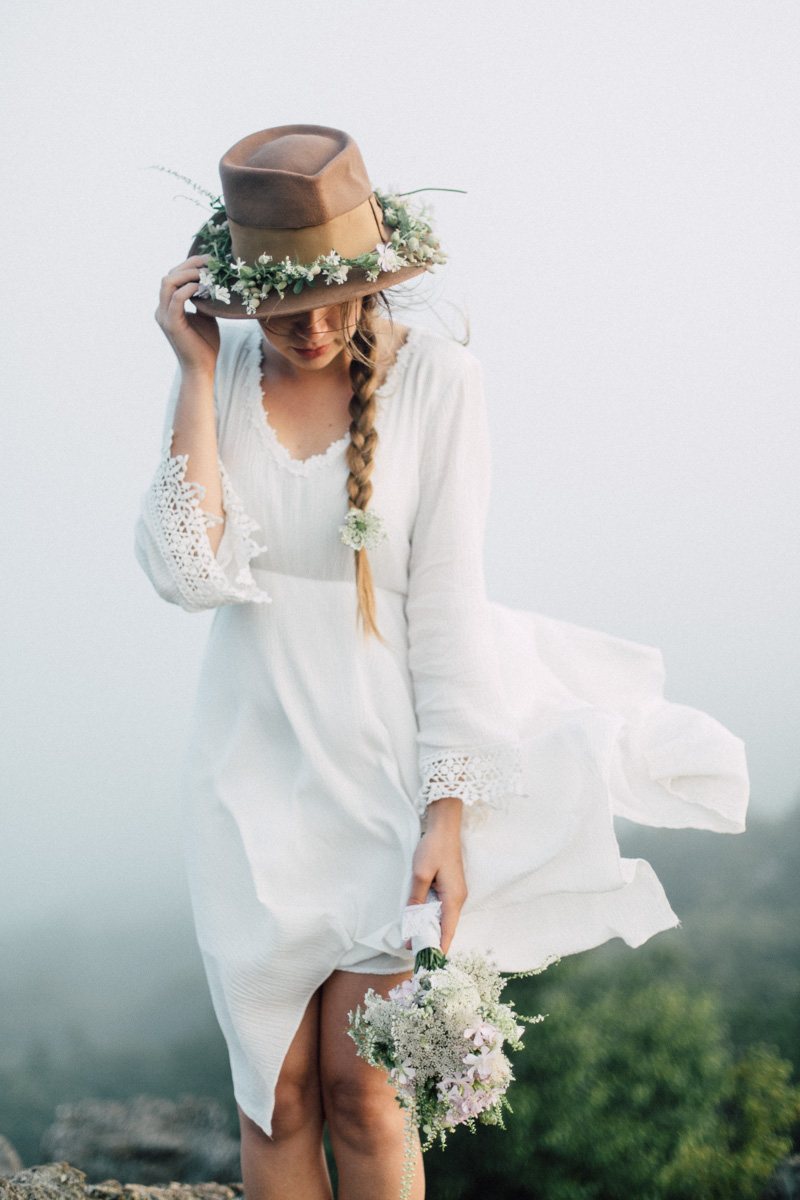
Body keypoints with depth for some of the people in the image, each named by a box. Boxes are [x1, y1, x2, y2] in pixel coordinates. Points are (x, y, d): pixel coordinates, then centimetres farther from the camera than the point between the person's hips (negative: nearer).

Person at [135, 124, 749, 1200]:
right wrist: (198, 373, -15)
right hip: (256, 759, 3)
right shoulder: (219, 373, -1)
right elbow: (189, 572, -15)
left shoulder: (436, 378, -9)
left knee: (360, 1088, -2)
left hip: (389, 756, -2)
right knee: (276, 1090, 6)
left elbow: (448, 608, -10)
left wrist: (448, 817, -14)